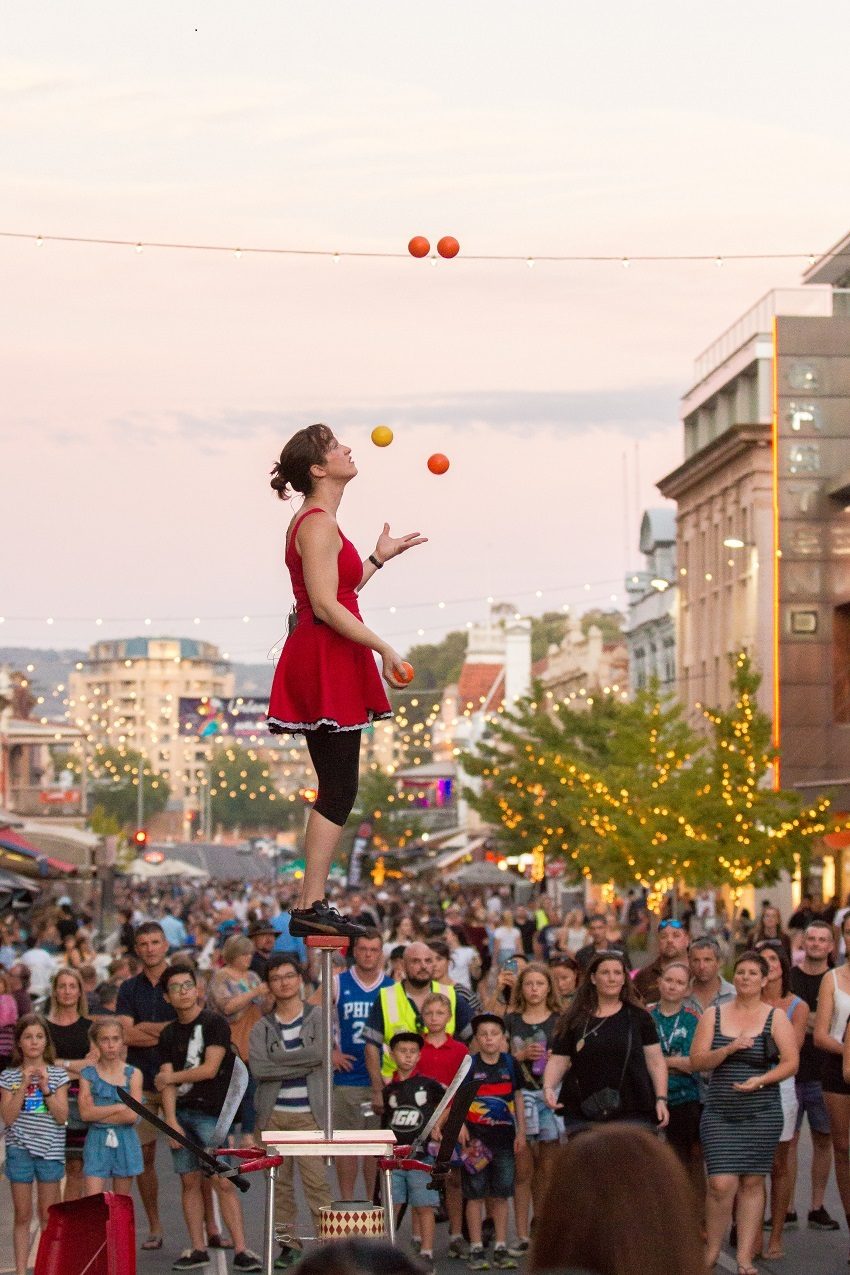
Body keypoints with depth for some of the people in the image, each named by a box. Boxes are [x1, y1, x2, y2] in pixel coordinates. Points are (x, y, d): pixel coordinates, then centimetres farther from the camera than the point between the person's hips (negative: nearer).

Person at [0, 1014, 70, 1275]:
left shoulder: (57, 1075, 3)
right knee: (22, 1215, 5)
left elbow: (62, 1116, -4)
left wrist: (45, 1087, -14)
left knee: (48, 1215, 6)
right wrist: (24, 1085, -14)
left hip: (50, 1149, 0)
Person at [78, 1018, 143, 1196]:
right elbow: (85, 1113, -9)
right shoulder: (88, 1074, 1)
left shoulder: (132, 1074, 1)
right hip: (97, 1142, -1)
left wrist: (99, 1114, -9)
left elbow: (132, 1115, -9)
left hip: (125, 1141, 1)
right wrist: (119, 1107, -12)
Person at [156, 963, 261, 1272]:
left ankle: (241, 1250, -11)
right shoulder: (168, 1034, 12)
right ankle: (197, 1249, 12)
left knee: (224, 1182, -10)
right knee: (189, 1181, 5)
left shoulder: (215, 1024, -2)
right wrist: (171, 1120, -8)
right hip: (180, 1113, 5)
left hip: (211, 1112, -5)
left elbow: (210, 1069, -10)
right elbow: (166, 1082, 5)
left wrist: (172, 1077, 1)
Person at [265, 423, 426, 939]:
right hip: (326, 664, -10)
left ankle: (313, 905, 12)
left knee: (336, 790, 11)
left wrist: (380, 557, 27)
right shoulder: (319, 525, -14)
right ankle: (310, 907, -8)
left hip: (328, 665, 10)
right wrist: (384, 648, -20)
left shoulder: (318, 524, 17)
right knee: (339, 790, -8)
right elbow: (325, 606, -20)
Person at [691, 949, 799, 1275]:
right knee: (721, 1184, -9)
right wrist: (730, 1049, -15)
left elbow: (791, 1062, -3)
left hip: (762, 1113, 0)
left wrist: (761, 1080, -18)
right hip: (719, 1113, 0)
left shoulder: (776, 1018, 3)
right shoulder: (713, 1016, 5)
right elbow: (697, 1061, 0)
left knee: (752, 1183, 3)